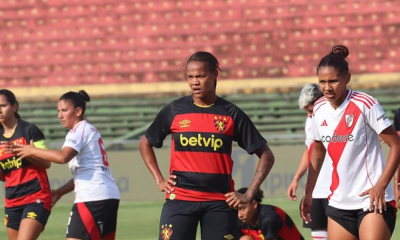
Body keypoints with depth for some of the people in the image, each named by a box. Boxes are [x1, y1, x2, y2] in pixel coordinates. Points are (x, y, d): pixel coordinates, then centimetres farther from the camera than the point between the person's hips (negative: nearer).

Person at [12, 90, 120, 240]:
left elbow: (63, 157, -25)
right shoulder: (90, 131, 23)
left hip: (93, 198, -10)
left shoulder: (79, 130, -6)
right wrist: (60, 191, 20)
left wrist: (33, 151, -14)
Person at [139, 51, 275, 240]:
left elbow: (266, 155, 6)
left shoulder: (231, 114, 2)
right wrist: (159, 180, 7)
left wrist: (249, 194, -2)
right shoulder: (174, 111, 4)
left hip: (219, 202, 0)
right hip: (179, 200, 0)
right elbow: (145, 143, 19)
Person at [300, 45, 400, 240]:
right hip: (339, 202, 6)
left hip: (373, 200, -6)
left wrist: (381, 185, -20)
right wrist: (308, 193, 17)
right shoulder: (319, 109, 5)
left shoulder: (365, 105, -12)